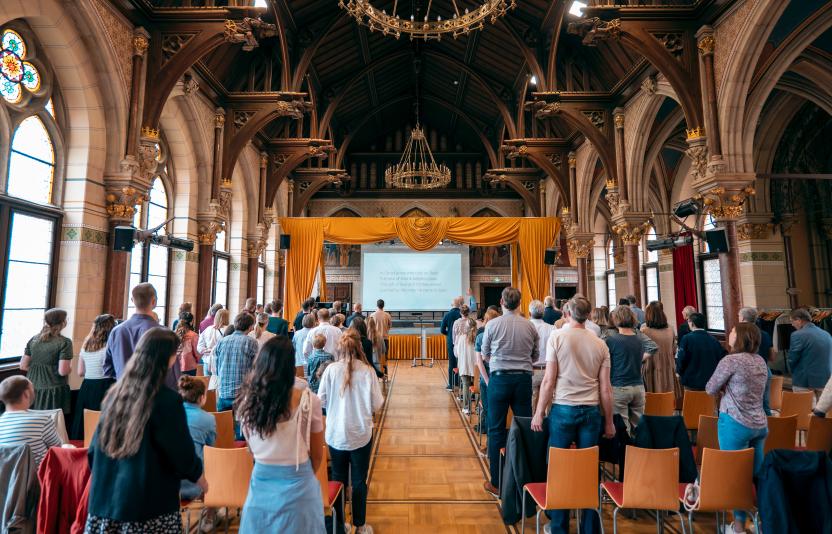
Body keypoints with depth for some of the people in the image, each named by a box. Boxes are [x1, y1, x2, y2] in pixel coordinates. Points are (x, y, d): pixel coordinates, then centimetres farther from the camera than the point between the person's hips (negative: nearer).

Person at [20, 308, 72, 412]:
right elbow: (63, 371, -16)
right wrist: (70, 366, 4)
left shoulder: (34, 339, 5)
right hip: (54, 392, -5)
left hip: (32, 389, 6)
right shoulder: (64, 342, -12)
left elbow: (23, 366, 9)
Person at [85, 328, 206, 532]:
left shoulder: (114, 393, -2)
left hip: (105, 500, 6)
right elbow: (182, 452, -11)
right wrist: (197, 475, 8)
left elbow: (94, 449, 8)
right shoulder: (167, 400, -20)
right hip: (149, 503, -6)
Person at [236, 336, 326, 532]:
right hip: (297, 484, -3)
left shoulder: (248, 398, -9)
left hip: (261, 480, 3)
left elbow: (252, 448, 4)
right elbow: (317, 454, -5)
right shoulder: (307, 399, -18)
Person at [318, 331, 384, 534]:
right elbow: (376, 405, -10)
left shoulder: (331, 369, -11)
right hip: (361, 434, -1)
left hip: (335, 434, 1)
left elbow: (321, 400, -2)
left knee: (338, 479, 18)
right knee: (359, 481, 14)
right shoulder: (367, 371, -14)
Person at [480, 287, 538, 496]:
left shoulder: (493, 324, -5)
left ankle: (496, 483, 14)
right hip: (523, 379, 2)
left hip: (499, 378, -2)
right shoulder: (530, 326, 2)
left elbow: (485, 356, 5)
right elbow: (535, 357, 11)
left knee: (496, 431, 6)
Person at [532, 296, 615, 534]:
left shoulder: (557, 337, -5)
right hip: (592, 412, 3)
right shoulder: (600, 344, 5)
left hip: (563, 409, -3)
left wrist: (539, 412, 0)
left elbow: (549, 380, -8)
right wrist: (609, 422, 16)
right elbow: (606, 388, 6)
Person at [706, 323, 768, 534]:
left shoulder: (731, 360, -16)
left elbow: (710, 389, -9)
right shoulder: (761, 362, 8)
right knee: (757, 473, 17)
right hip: (760, 424, 7)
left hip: (735, 424, -7)